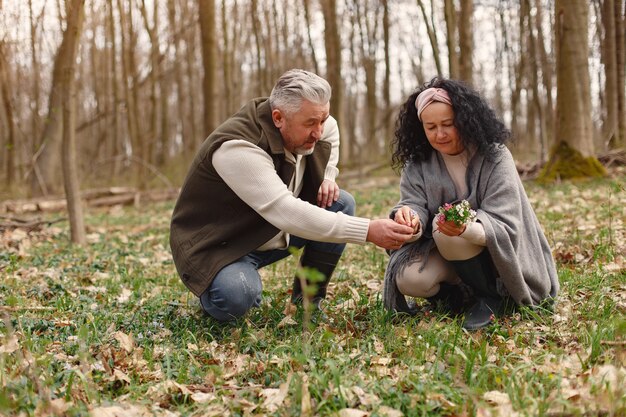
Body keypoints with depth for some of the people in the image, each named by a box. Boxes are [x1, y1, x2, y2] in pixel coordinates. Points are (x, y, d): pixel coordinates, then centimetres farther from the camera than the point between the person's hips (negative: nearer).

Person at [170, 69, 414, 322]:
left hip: (273, 232, 8)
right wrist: (368, 231, -45)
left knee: (341, 204, -4)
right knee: (235, 298, -38)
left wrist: (328, 176, 0)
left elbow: (330, 130, 20)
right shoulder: (237, 147, -33)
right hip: (218, 245, -8)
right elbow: (286, 214, -43)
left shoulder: (306, 123, -7)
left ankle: (307, 301, 4)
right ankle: (218, 286, 0)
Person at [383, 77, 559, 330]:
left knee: (445, 229, -32)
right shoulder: (418, 162, -3)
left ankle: (492, 298, -12)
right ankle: (463, 296, 1)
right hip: (446, 255, 3)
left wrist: (466, 228, -46)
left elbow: (504, 226, -23)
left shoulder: (494, 156, -16)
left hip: (498, 256, -3)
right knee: (409, 278, -27)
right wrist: (411, 220, -42)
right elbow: (413, 204, -15)